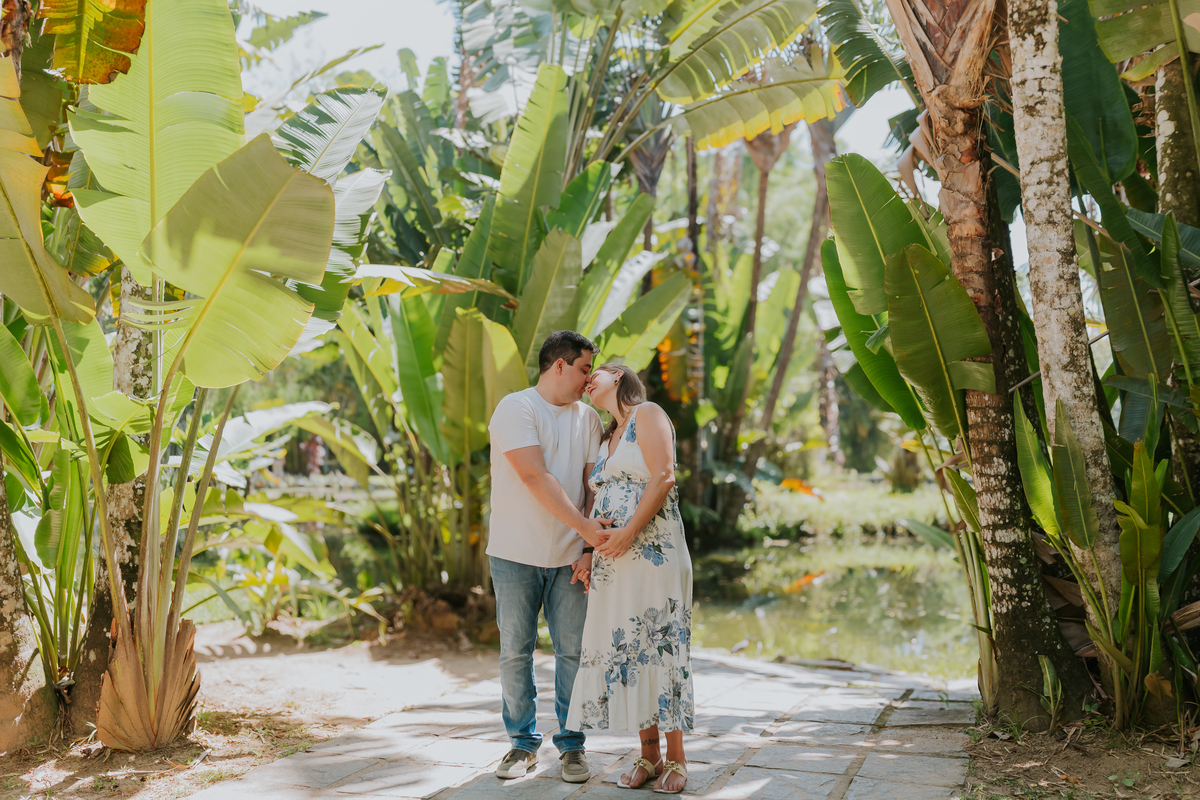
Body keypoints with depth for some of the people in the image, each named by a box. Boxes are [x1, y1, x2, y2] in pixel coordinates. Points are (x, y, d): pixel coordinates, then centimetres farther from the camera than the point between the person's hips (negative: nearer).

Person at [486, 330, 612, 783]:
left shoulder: (588, 418, 9)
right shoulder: (515, 409, -9)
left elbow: (593, 483, 5)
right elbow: (535, 477, -18)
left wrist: (591, 546, -6)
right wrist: (583, 526, -23)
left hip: (568, 557, 4)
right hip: (516, 555, -4)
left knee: (573, 652, 4)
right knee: (515, 653, 4)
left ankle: (571, 745, 15)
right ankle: (523, 743, 18)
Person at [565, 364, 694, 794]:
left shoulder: (648, 415, 1)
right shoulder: (605, 438, 22)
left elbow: (663, 477, -11)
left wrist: (628, 533, -17)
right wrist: (590, 552, 7)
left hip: (652, 552, -7)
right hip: (612, 560, 7)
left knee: (659, 644, -6)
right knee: (623, 647, 3)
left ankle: (676, 757, 1)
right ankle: (648, 754, 10)